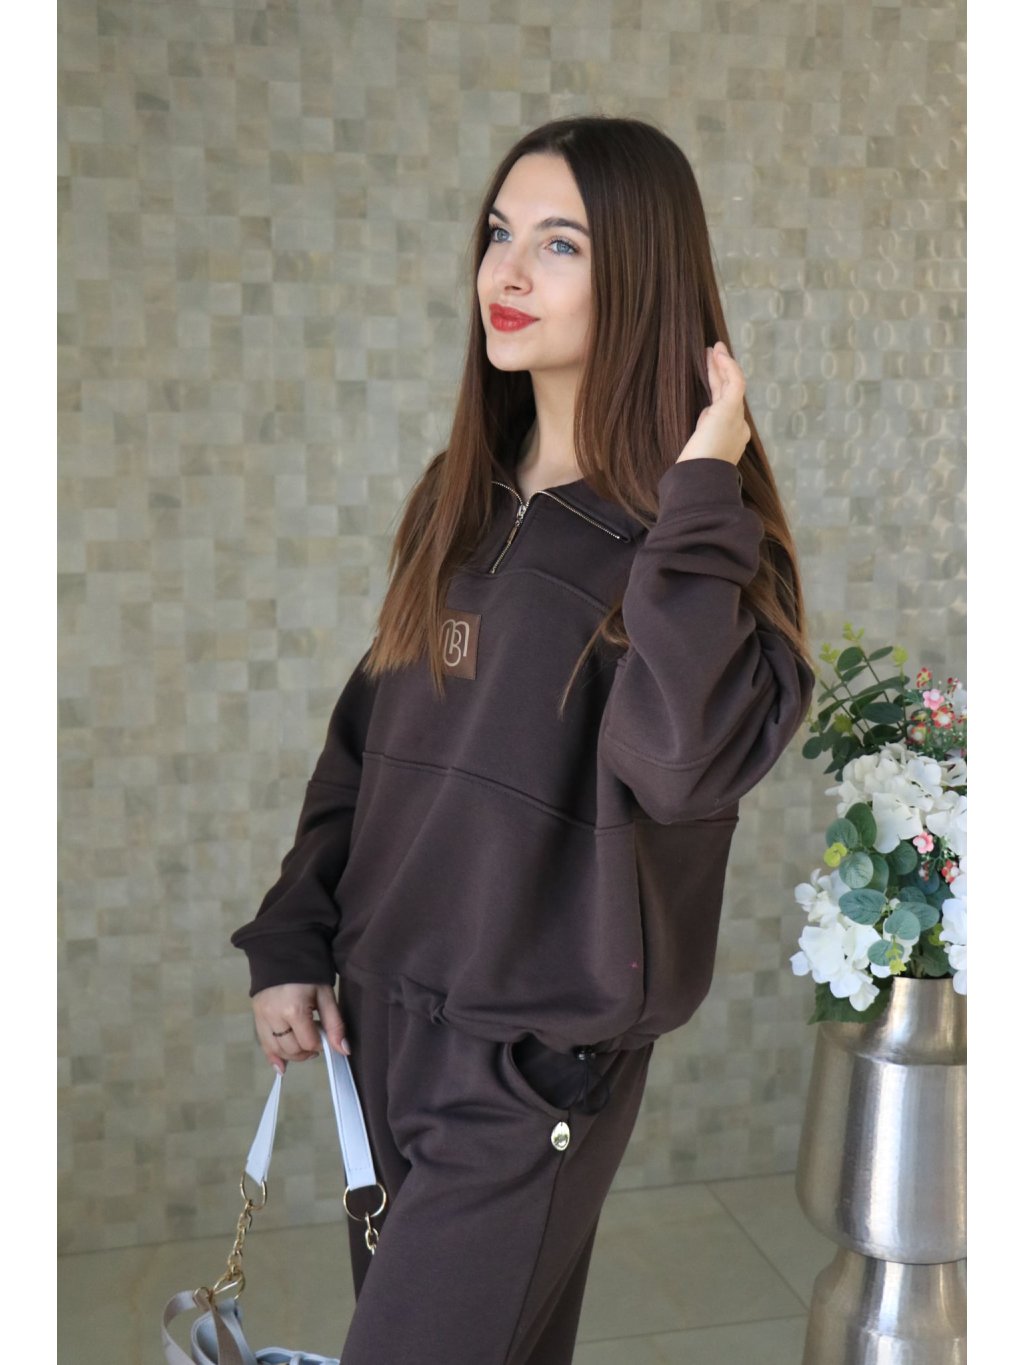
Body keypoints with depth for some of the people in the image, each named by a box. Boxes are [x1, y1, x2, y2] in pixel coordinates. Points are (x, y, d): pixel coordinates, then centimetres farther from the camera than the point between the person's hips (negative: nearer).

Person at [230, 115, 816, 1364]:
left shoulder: (693, 535, -13)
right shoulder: (457, 499, 5)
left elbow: (680, 763, -30)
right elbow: (366, 736, 10)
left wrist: (697, 507, -27)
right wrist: (291, 937, 7)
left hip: (535, 1052, -6)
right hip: (383, 1010, 6)